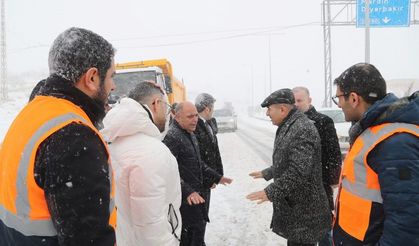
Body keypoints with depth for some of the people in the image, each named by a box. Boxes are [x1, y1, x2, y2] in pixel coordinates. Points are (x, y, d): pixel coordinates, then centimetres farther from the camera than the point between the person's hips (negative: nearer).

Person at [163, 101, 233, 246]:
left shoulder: (190, 135, 13)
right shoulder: (172, 137, -21)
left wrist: (216, 177, 20)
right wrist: (187, 191, -36)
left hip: (196, 193, 10)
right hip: (185, 196, -9)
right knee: (196, 230, -2)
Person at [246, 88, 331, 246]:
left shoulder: (302, 129, -23)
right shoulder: (287, 127, 11)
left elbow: (299, 172, -29)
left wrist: (271, 192, -25)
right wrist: (266, 173, 30)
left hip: (303, 208, -10)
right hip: (292, 203, 10)